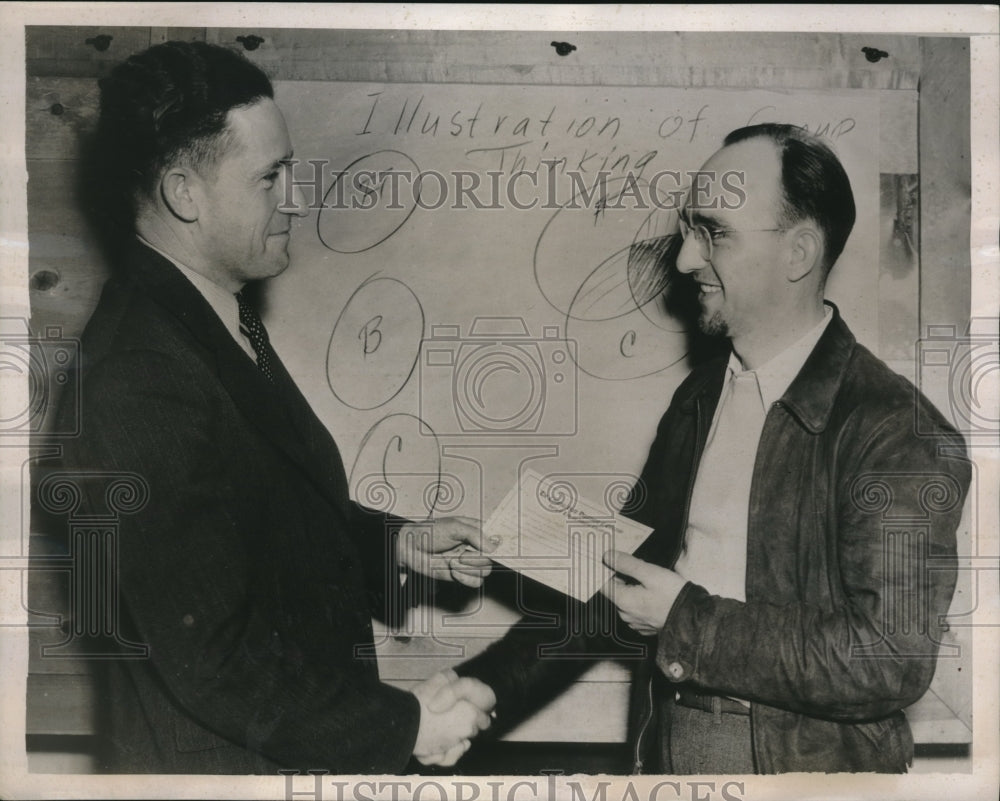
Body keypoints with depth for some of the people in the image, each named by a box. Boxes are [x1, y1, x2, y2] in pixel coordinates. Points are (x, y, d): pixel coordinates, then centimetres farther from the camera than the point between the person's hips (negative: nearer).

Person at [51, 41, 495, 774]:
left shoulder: (214, 321, 2)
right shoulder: (140, 389, -28)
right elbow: (214, 660, -27)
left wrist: (397, 544, 1)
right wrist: (402, 727, -18)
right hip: (225, 762, -8)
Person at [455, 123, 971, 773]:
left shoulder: (901, 435, -18)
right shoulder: (696, 400, 3)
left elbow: (892, 658, -24)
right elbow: (620, 581, 7)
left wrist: (687, 622, -19)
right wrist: (486, 689, -4)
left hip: (803, 766, -6)